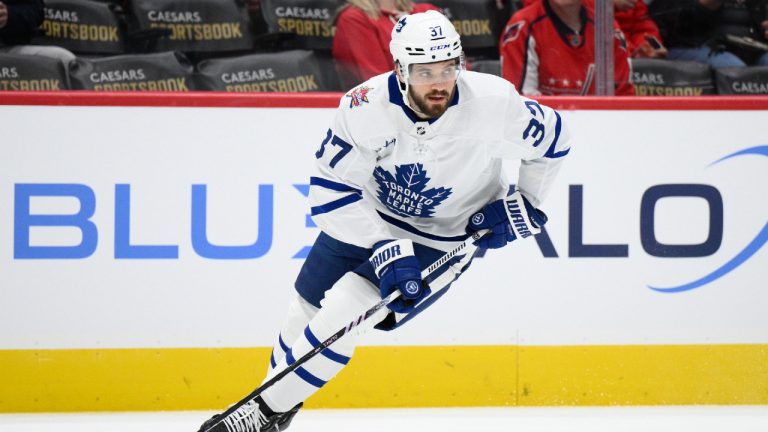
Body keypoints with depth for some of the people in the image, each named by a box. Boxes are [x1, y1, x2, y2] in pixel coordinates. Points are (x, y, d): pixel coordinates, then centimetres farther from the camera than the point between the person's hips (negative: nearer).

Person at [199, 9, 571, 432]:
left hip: (441, 239, -2)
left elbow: (551, 135, -7)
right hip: (365, 220, 3)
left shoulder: (492, 102, -27)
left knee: (340, 315, -15)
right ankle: (277, 391, 40)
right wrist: (385, 251, -29)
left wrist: (524, 205, -11)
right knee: (305, 311, 11)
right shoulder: (364, 107, -26)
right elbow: (331, 191, -22)